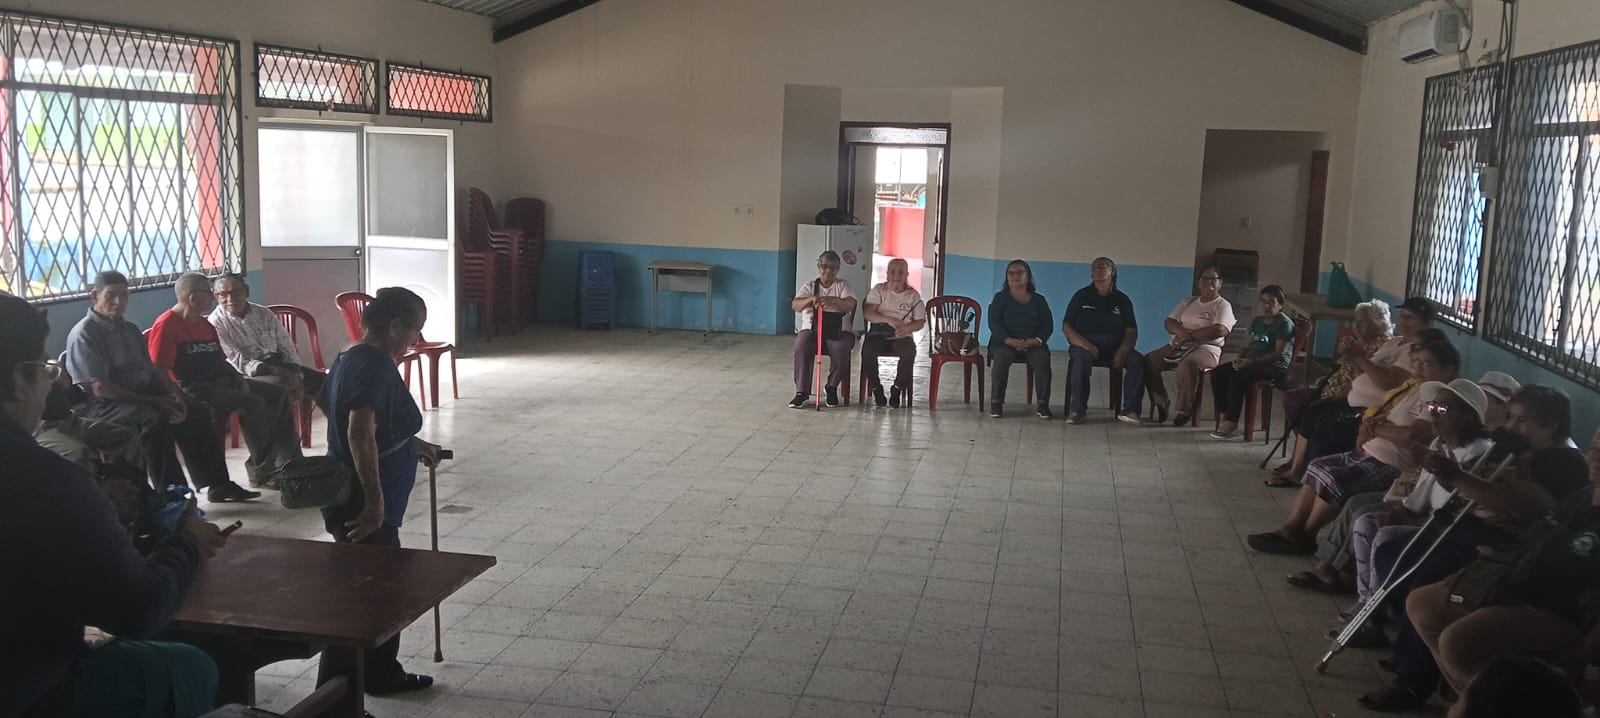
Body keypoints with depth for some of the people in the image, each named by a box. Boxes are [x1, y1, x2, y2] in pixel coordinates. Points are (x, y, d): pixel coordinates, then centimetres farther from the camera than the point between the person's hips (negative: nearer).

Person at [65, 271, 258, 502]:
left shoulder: (129, 330, 19)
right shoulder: (84, 334, -9)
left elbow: (153, 369, 18)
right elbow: (100, 388, -17)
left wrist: (172, 394, -3)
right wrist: (152, 401, -19)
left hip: (143, 395, 9)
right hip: (106, 405, -9)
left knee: (197, 413, -4)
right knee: (154, 419, -34)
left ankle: (217, 483, -2)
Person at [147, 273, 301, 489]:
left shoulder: (205, 325, 21)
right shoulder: (166, 325, -9)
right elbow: (159, 372, -16)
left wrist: (239, 380, 7)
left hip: (222, 382, 10)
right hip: (193, 389, -10)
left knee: (278, 394, -1)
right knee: (253, 403, -28)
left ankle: (289, 462, -3)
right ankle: (262, 470, -19)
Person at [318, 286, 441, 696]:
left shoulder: (354, 357, 11)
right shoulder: (376, 364, -20)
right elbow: (360, 434, -32)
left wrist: (415, 446, 38)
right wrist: (374, 501, -31)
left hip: (349, 495, 10)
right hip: (361, 502, -10)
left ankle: (383, 675, 35)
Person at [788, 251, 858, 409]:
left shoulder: (843, 286, 12)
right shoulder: (809, 286, 13)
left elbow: (850, 304, -9)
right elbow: (795, 305, -5)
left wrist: (832, 300, -30)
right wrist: (810, 299, -28)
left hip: (838, 331, 0)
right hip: (811, 329, 0)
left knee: (842, 349, -33)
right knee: (801, 347, -33)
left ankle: (832, 387, -9)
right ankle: (802, 392, -28)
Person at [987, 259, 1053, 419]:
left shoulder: (1038, 300, 15)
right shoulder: (1000, 298, 10)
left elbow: (1047, 325, 6)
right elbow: (994, 323, -3)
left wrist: (1036, 340, -16)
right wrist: (1010, 340, -20)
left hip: (1033, 344, 1)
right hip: (1004, 342, -1)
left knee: (1042, 359, -30)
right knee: (1002, 357, -35)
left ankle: (1042, 404, -21)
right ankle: (996, 403, -26)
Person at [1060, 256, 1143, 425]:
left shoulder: (1122, 300, 14)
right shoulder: (1082, 296, 9)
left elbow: (1131, 331, 7)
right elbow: (1066, 327, 2)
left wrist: (1123, 351, -15)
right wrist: (1085, 345, -17)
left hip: (1114, 348, 2)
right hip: (1085, 345, -2)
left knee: (1137, 360, -27)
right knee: (1081, 358, -37)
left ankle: (1129, 410, -24)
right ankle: (1076, 410, -32)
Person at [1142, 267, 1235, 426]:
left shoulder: (1223, 306, 4)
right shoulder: (1188, 302, 22)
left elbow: (1220, 330, -14)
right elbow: (1169, 322, 12)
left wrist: (1189, 335, -14)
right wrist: (1180, 331, -13)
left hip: (1206, 347, -6)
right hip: (1179, 346, 6)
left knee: (1187, 364, -40)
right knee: (1149, 361, -20)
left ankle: (1185, 409, -26)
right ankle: (1160, 402, -8)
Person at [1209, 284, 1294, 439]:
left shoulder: (1284, 323, -6)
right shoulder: (1257, 321, 19)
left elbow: (1279, 353, -15)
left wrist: (1253, 361, -23)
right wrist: (1240, 359, -2)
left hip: (1274, 367, -8)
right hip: (1252, 363, 8)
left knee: (1238, 376, -34)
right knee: (1217, 372, -15)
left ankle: (1232, 424, -31)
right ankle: (1223, 417, -17)